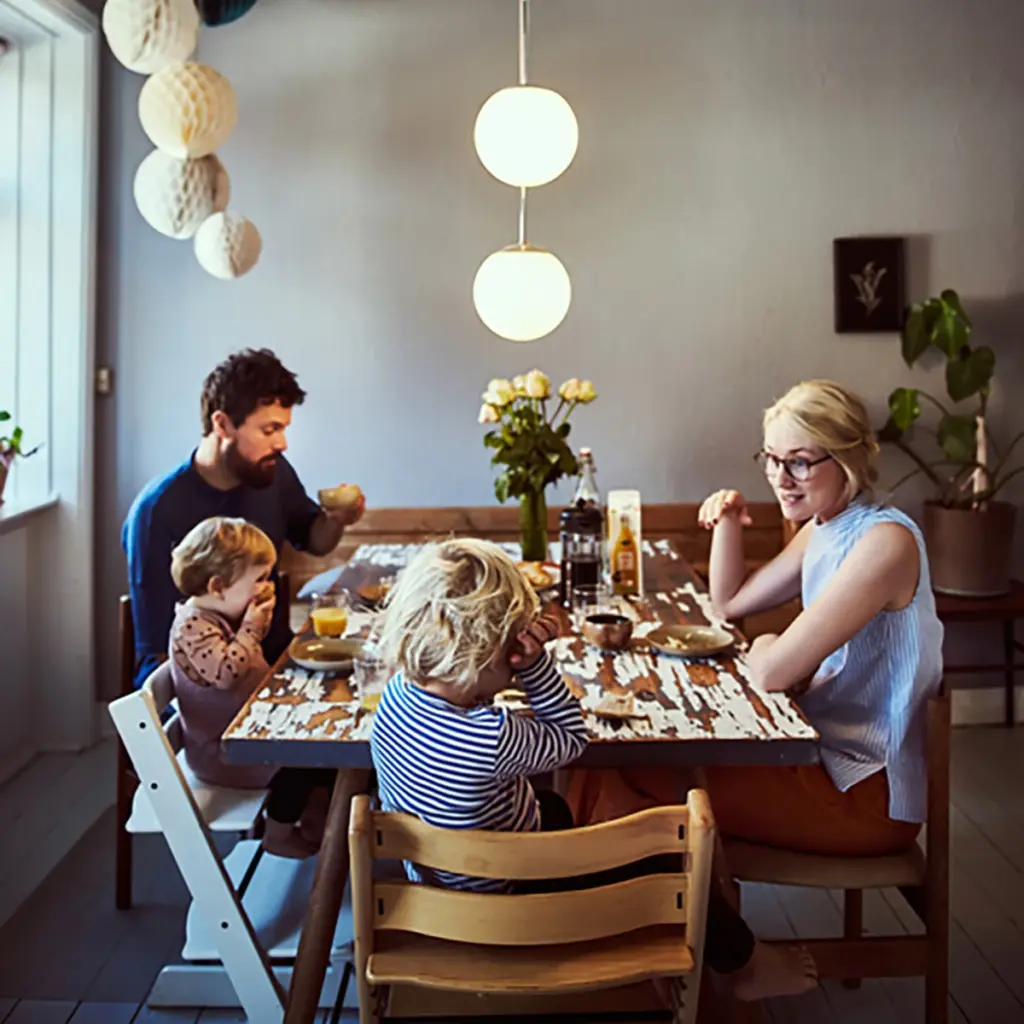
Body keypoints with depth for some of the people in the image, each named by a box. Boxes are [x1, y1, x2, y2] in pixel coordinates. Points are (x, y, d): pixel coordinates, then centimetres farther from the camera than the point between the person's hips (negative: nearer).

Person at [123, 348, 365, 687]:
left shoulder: (271, 471, -3)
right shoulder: (159, 510, -19)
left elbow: (312, 541, 17)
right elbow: (158, 651, -15)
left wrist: (335, 520, -4)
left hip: (277, 657, 7)